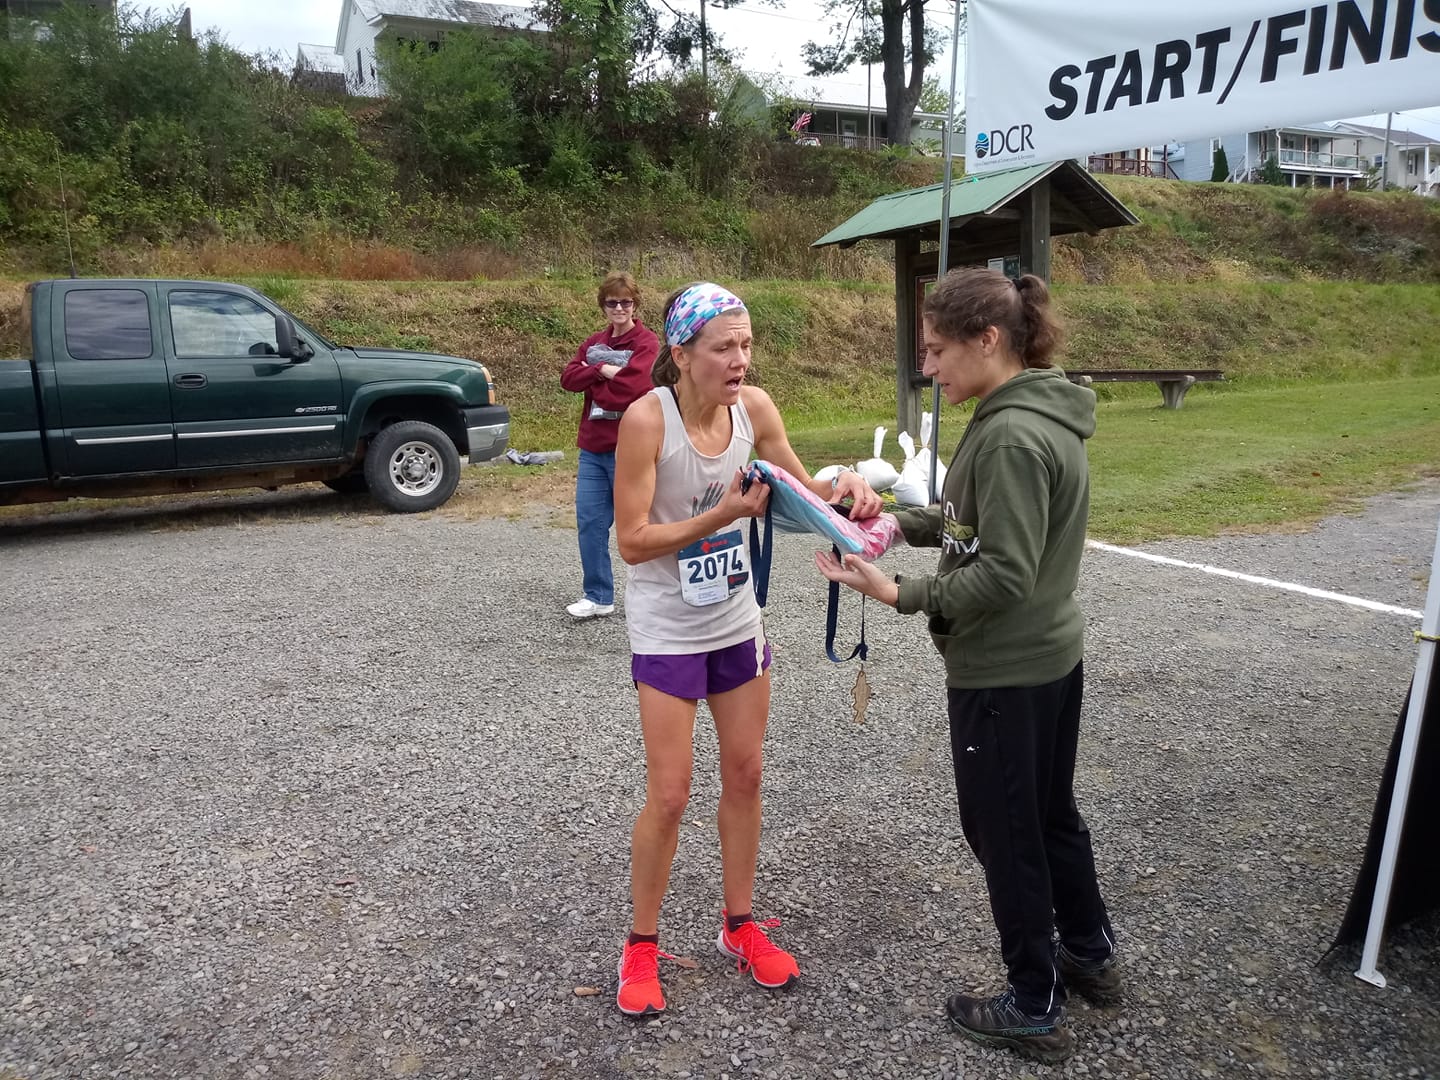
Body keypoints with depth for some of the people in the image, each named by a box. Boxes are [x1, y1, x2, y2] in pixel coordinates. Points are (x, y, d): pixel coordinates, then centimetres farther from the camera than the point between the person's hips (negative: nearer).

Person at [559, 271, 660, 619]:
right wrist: (605, 371, -13)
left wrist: (593, 375, -4)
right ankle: (598, 597, 17)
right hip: (592, 446, 6)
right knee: (589, 521, 6)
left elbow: (630, 387, -20)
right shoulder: (594, 343, 14)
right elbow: (568, 378, 1)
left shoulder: (646, 342, -7)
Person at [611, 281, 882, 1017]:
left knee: (745, 776, 13)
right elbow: (632, 541, -21)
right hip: (667, 630, -5)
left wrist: (841, 487, -17)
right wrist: (724, 514, -28)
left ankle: (738, 927, 32)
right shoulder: (647, 419, -21)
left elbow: (800, 490, 5)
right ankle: (640, 947, 22)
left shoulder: (753, 406, -7)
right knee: (669, 793, 0)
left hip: (736, 620, 6)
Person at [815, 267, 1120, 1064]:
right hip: (1053, 657, 10)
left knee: (1002, 832, 7)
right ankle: (1091, 955, 44)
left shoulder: (1009, 436, -24)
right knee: (1049, 814, 25)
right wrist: (903, 521, 4)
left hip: (1003, 673, -10)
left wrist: (900, 594, -24)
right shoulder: (1043, 417, 7)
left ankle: (1034, 1011, 25)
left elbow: (1003, 575, -26)